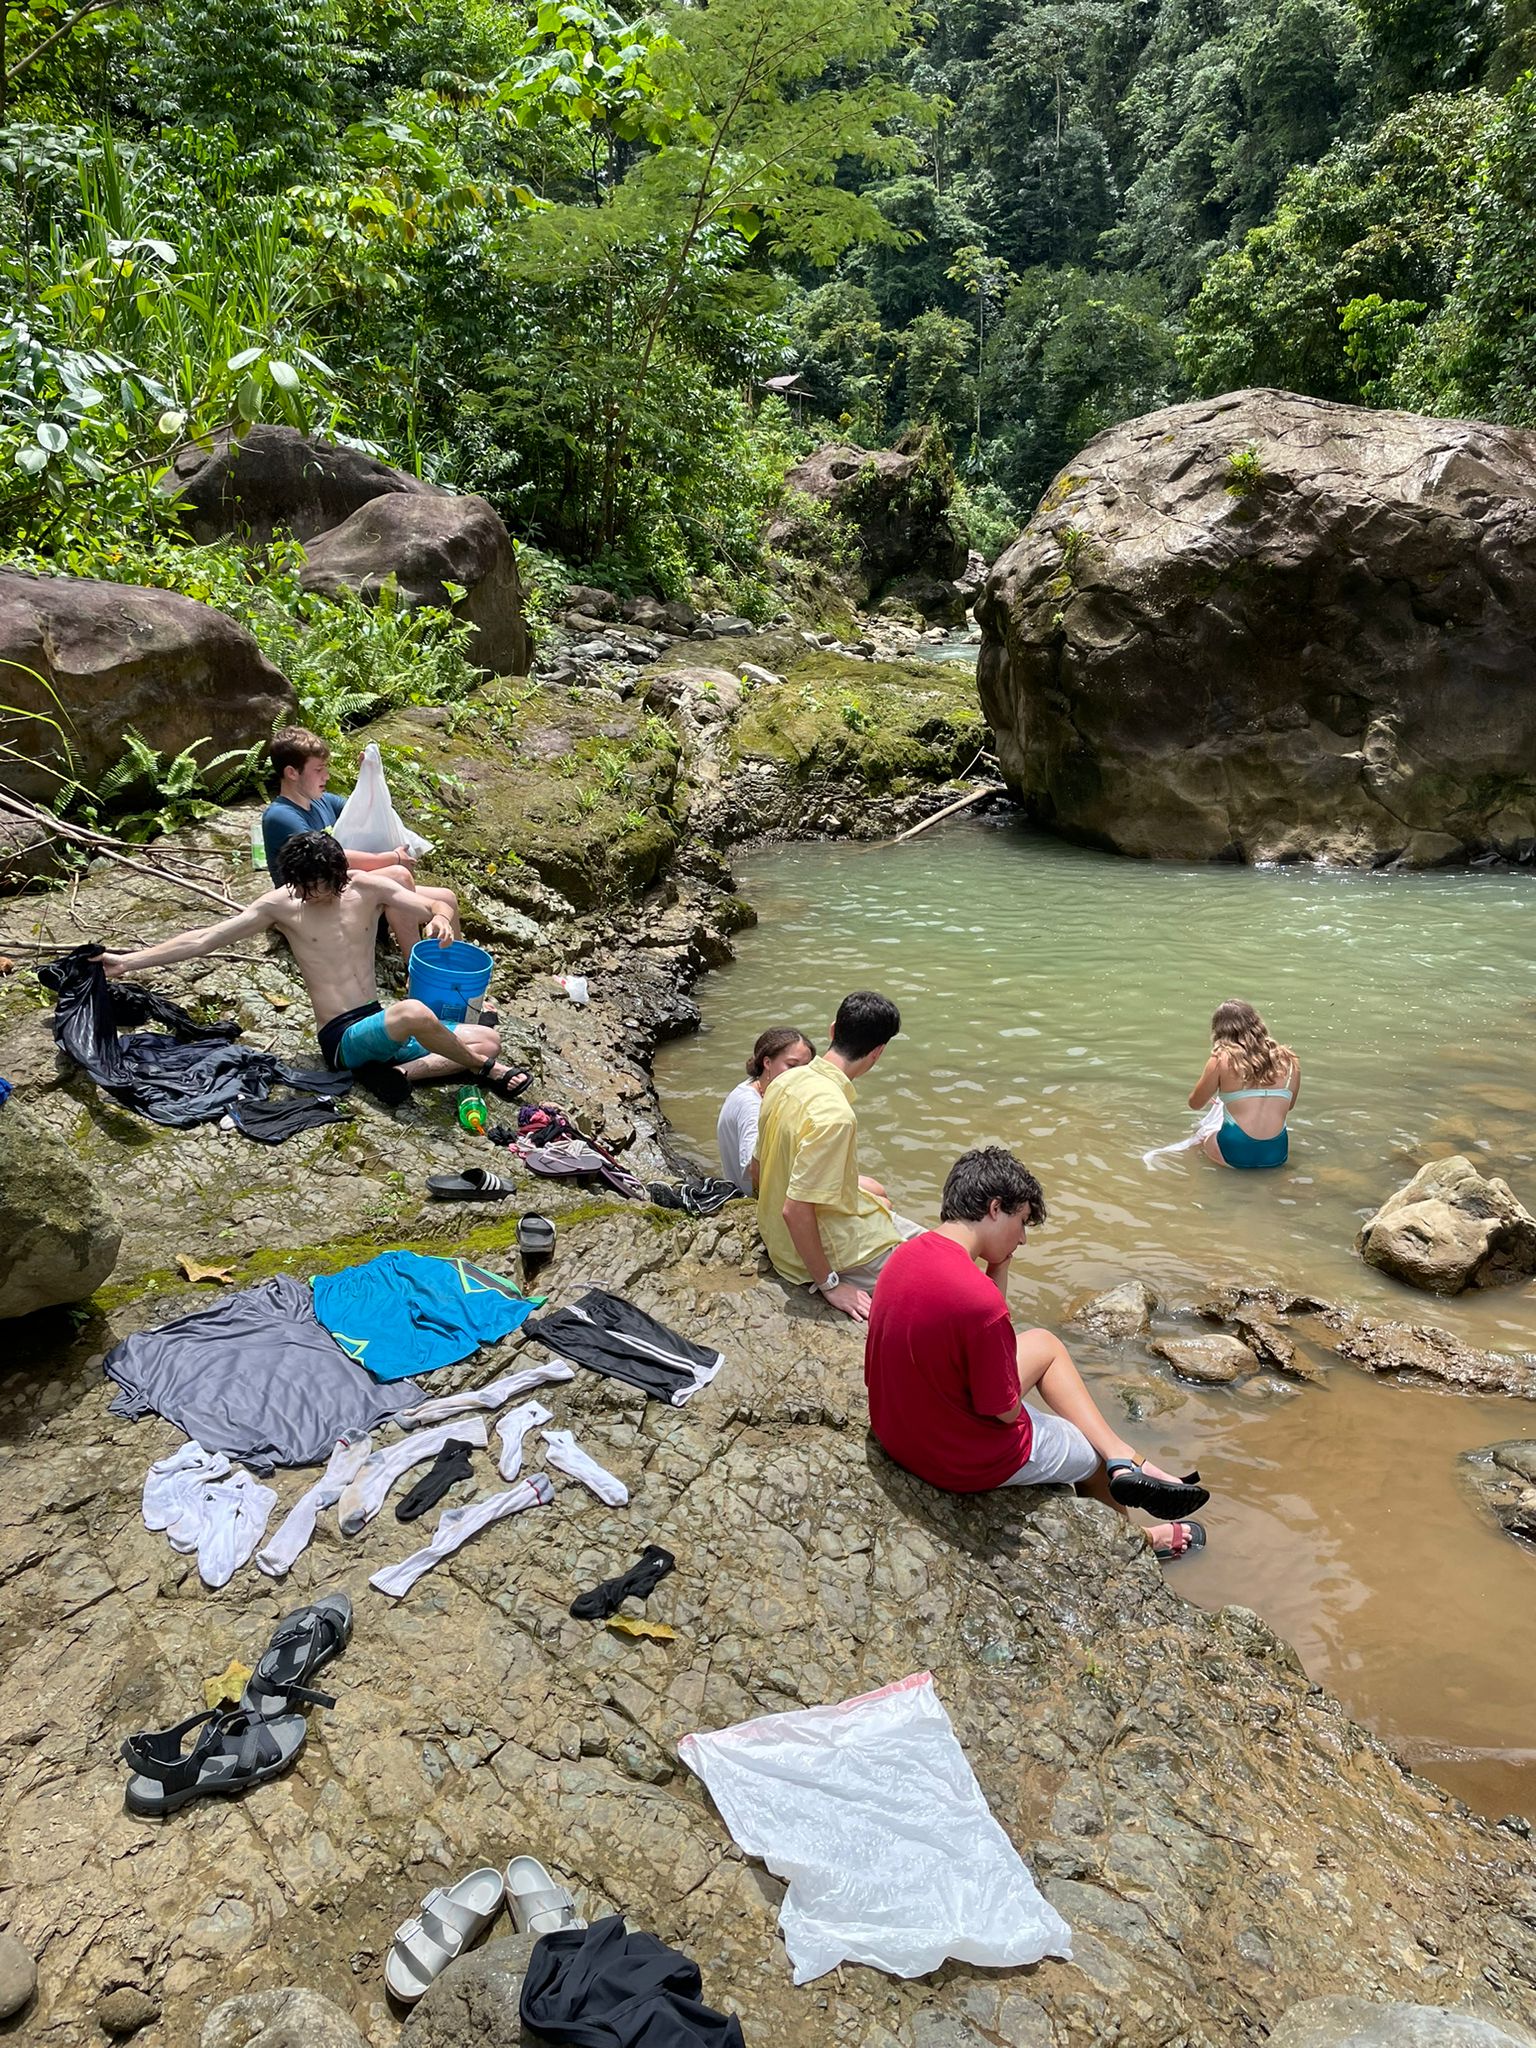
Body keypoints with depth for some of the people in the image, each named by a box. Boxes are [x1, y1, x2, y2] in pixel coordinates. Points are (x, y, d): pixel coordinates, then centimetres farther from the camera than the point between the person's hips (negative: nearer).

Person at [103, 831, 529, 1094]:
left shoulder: (369, 888, 1)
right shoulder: (281, 905, -6)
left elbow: (436, 909, 1)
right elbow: (205, 939, -6)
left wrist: (440, 921, -25)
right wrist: (127, 961, -9)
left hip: (378, 1023, 5)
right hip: (342, 1039, -5)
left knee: (488, 1039, -4)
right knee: (415, 1013, -36)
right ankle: (482, 1070, -9)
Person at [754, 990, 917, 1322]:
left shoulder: (786, 1080, -4)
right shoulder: (834, 1114, -31)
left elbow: (760, 1170, 7)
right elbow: (795, 1210, -31)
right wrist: (829, 1284, -19)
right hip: (824, 1252, -9)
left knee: (879, 1197, 30)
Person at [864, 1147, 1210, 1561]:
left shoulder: (907, 1253, -7)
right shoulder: (978, 1298, -33)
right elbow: (1005, 1411, -21)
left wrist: (997, 1263, -5)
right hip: (964, 1461, -7)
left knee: (1044, 1343, 22)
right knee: (1092, 1453, 21)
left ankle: (1123, 1460, 24)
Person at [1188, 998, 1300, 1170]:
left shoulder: (1221, 1060, -6)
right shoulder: (1290, 1062, 3)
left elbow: (1195, 1103, 7)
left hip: (1233, 1154, -3)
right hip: (1277, 1156, 4)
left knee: (1202, 1137, 29)